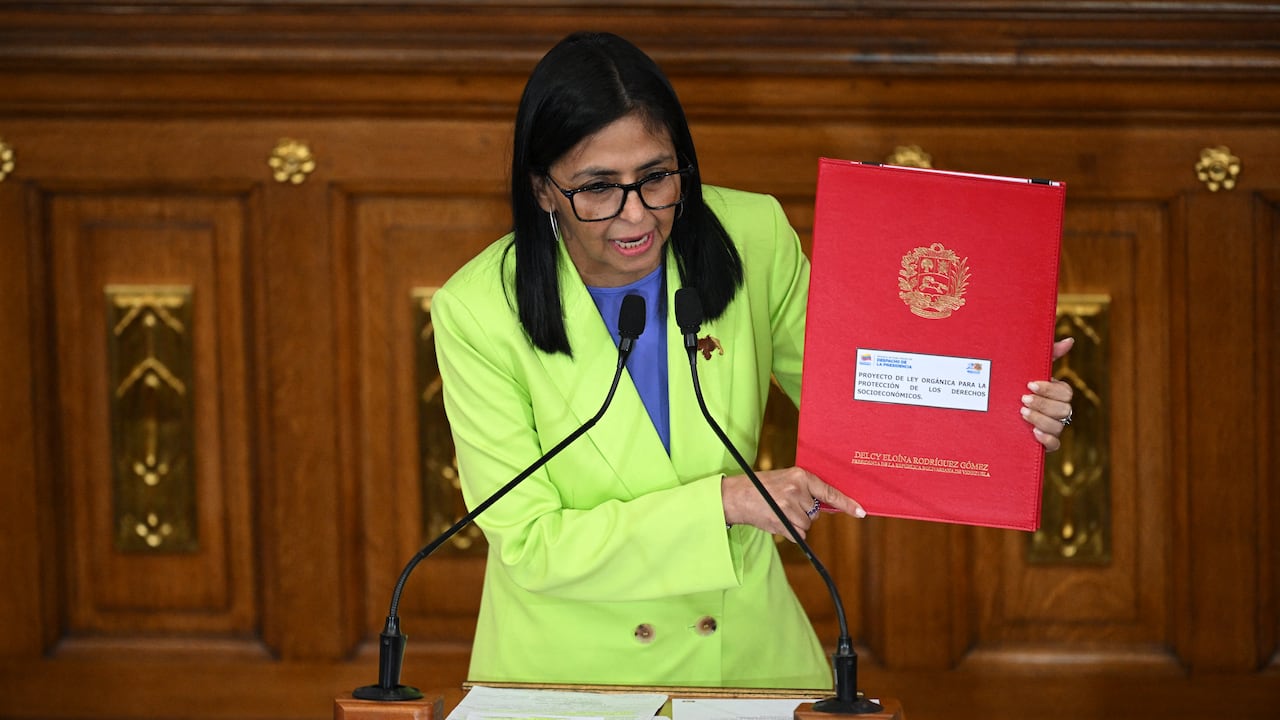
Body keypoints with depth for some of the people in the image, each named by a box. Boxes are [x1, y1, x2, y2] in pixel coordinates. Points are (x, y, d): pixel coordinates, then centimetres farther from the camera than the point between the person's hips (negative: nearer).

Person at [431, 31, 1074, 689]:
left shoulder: (754, 237, -8)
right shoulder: (476, 311, -16)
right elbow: (529, 545, -14)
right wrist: (725, 501, -21)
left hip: (743, 644, 1)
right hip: (571, 658, -1)